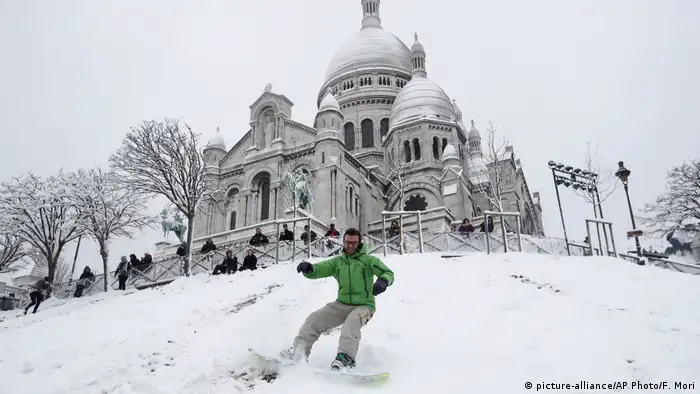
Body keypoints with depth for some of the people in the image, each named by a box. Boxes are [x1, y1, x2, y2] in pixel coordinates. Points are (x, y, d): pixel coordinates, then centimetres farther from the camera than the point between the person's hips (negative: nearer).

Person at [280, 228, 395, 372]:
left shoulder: (368, 260, 0)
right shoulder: (337, 261, 9)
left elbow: (388, 273, -7)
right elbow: (317, 271, 1)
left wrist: (383, 281, -32)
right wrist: (308, 268, -24)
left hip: (364, 306, -4)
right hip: (342, 304, 4)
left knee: (352, 322, -36)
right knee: (315, 318, -13)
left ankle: (346, 358, -46)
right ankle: (298, 351, -12)